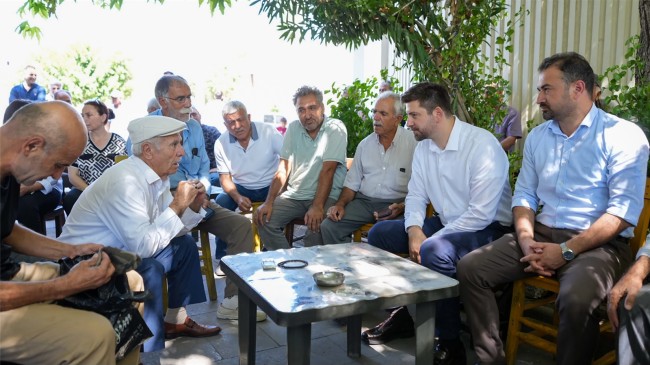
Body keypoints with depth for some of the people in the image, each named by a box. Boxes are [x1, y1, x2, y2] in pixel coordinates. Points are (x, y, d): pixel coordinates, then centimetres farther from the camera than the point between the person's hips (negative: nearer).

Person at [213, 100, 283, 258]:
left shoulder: (268, 131, -13)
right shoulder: (221, 144, -5)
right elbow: (225, 177, -1)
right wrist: (238, 197, -22)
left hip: (270, 186, -2)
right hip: (242, 188, 2)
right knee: (221, 202, -24)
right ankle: (223, 256, -9)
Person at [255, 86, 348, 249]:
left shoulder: (336, 129, -9)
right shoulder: (294, 128, 6)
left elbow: (327, 170, -18)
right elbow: (283, 168, 3)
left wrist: (317, 206, -26)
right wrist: (269, 202, -8)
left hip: (326, 195, -5)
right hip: (294, 195, 5)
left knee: (315, 226, -30)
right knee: (265, 219, -14)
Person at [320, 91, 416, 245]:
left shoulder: (414, 143, -2)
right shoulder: (365, 144, 15)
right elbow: (352, 183, 17)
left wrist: (402, 207, -20)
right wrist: (340, 204, 0)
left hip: (397, 204, -4)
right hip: (364, 201, 5)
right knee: (328, 226, -16)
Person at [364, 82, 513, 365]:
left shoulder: (482, 145, -21)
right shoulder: (423, 147, 4)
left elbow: (481, 214, -26)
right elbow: (416, 196, 6)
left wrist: (429, 241, -24)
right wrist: (414, 230, -15)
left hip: (489, 229, -8)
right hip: (446, 224, 8)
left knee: (435, 251, -36)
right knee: (378, 234, -1)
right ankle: (403, 313, 11)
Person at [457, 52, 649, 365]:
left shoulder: (623, 136, -6)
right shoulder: (537, 136, 14)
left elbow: (624, 210, -14)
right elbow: (524, 195, 12)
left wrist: (566, 251, -19)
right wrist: (526, 239, -8)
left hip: (598, 243, -5)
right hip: (542, 234, 6)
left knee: (576, 299, -36)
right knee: (470, 268, -11)